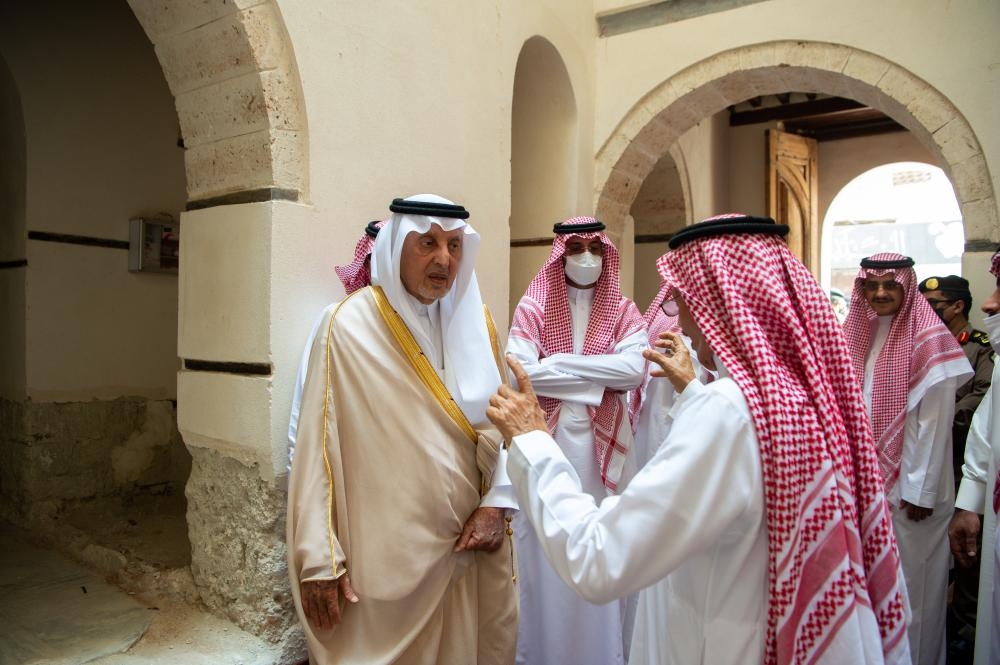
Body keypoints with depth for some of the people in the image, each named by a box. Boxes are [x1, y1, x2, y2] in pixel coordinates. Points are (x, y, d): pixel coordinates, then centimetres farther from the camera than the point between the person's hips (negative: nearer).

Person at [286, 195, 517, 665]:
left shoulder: (475, 321, 4)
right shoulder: (350, 325, -11)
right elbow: (318, 444, -12)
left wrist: (495, 504, -6)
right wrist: (318, 558, -13)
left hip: (472, 544, 5)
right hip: (389, 553, -4)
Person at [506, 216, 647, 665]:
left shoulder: (623, 311, 4)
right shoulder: (532, 309, 0)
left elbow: (636, 370, -13)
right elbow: (521, 373, -16)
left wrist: (560, 363, -13)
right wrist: (598, 378, -13)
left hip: (605, 446, 1)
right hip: (547, 443, -1)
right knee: (549, 560, 7)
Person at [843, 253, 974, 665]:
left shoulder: (928, 338, -11)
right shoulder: (858, 334, 7)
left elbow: (934, 422, -14)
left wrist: (921, 490, -15)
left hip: (907, 486, -6)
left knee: (908, 580, 7)